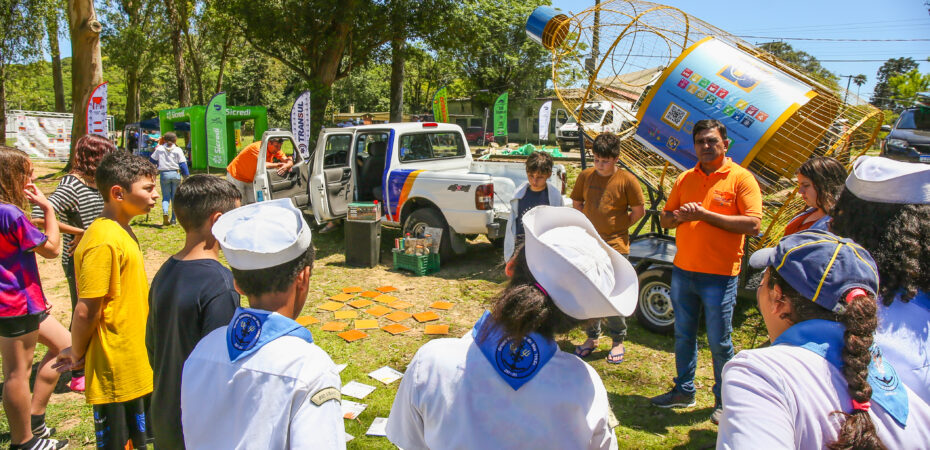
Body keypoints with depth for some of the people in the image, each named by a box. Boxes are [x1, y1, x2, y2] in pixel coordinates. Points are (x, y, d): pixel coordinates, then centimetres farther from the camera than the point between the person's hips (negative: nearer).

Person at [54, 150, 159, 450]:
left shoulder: (121, 231, 7)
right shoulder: (104, 242, -24)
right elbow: (86, 312, -22)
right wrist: (77, 353, -6)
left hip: (136, 366, 9)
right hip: (116, 371, -9)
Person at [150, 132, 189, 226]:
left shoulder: (159, 149, 2)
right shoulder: (178, 150, -2)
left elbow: (153, 160, 8)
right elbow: (183, 164, -3)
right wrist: (187, 176, 3)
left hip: (164, 174, 1)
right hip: (175, 174, -1)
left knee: (165, 197, 8)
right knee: (175, 197, 9)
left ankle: (165, 212, -21)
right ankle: (173, 219, 11)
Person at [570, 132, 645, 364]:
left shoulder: (627, 180, -7)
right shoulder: (586, 176, 4)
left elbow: (639, 211, 2)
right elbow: (576, 203, 17)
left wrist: (620, 227, 4)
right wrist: (589, 224, 9)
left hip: (615, 246, -4)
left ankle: (618, 341, 18)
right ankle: (592, 337, 27)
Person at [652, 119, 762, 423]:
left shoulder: (741, 178, -5)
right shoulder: (685, 179, 11)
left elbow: (753, 224, -15)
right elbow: (665, 219, 14)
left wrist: (705, 214, -17)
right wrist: (680, 216, -8)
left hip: (719, 274, -5)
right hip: (683, 270, 5)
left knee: (719, 342, 4)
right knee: (683, 335, 15)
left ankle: (724, 401, 21)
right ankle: (684, 391, 31)